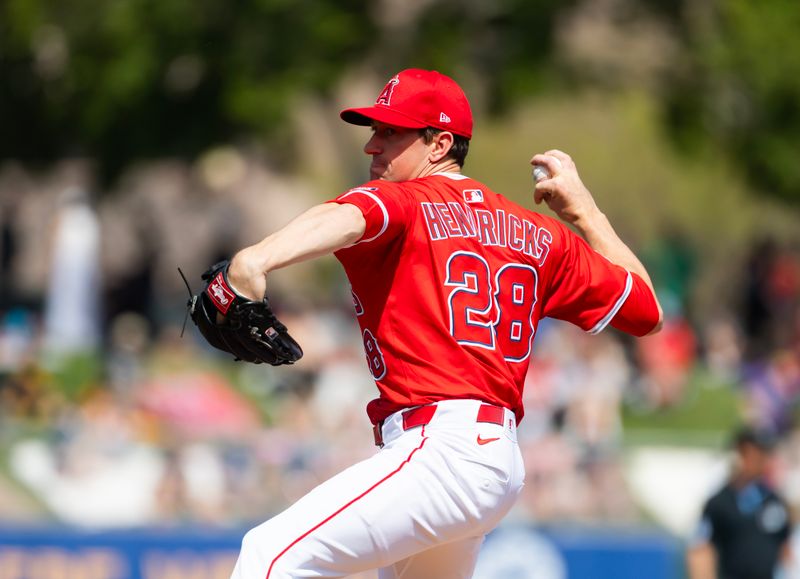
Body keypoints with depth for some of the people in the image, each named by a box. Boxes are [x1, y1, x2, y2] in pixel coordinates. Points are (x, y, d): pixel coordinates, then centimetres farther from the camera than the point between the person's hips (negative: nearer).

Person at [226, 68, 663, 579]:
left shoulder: (401, 201, -1)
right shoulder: (539, 234, 18)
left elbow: (346, 219, -25)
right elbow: (645, 310, 22)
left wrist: (258, 260, -45)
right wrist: (583, 209, 33)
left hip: (444, 449, -9)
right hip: (500, 456, 9)